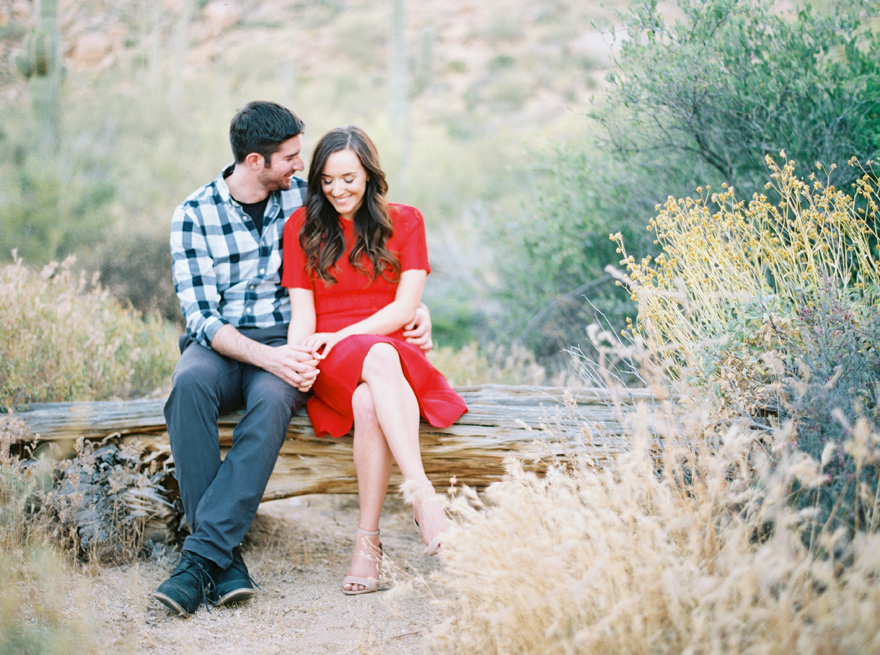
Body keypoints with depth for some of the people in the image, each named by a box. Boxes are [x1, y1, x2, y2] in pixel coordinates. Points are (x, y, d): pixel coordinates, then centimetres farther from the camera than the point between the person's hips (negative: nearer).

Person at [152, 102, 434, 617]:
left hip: (284, 341, 1)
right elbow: (203, 318, -8)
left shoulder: (302, 197, 7)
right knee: (189, 383, -37)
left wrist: (416, 307, 5)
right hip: (218, 343, -1)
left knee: (273, 400, -36)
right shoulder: (194, 216, -1)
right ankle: (226, 557, -36)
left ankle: (201, 555, -39)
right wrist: (265, 356, -24)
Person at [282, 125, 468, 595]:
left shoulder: (404, 221, 12)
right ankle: (423, 496, -46)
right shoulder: (302, 226, 13)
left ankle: (368, 540, -36)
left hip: (392, 349, 1)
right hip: (331, 363, 0)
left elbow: (405, 307, 2)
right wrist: (297, 357, -16)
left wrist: (343, 334, -10)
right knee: (380, 359, -37)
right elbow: (302, 311, 6)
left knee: (369, 402, -37)